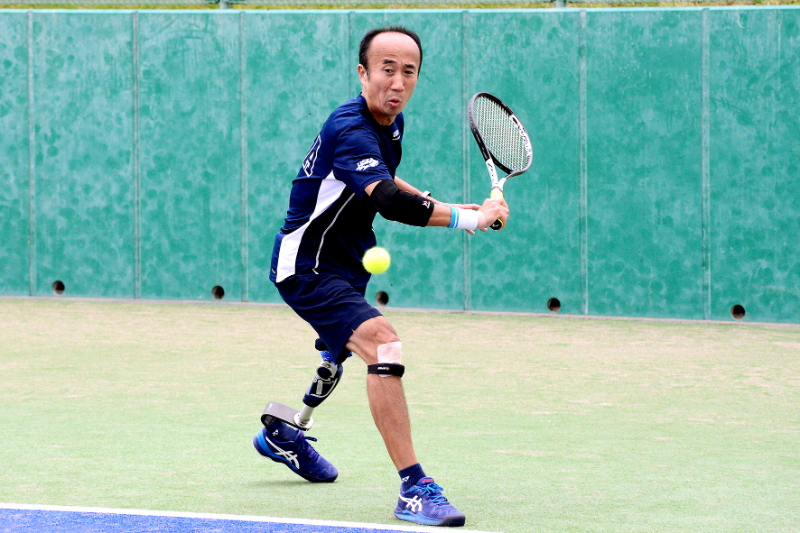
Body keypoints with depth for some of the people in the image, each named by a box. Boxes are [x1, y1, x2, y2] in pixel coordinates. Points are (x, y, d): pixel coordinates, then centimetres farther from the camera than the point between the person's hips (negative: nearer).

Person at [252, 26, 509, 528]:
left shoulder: (391, 122, 3)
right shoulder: (350, 130, -28)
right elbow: (389, 202, -42)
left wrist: (437, 205, 9)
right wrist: (469, 218, -41)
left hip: (344, 261, 11)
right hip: (307, 265, -11)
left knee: (342, 351, 33)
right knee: (383, 343, -30)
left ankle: (283, 433, 60)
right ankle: (414, 489, -33)